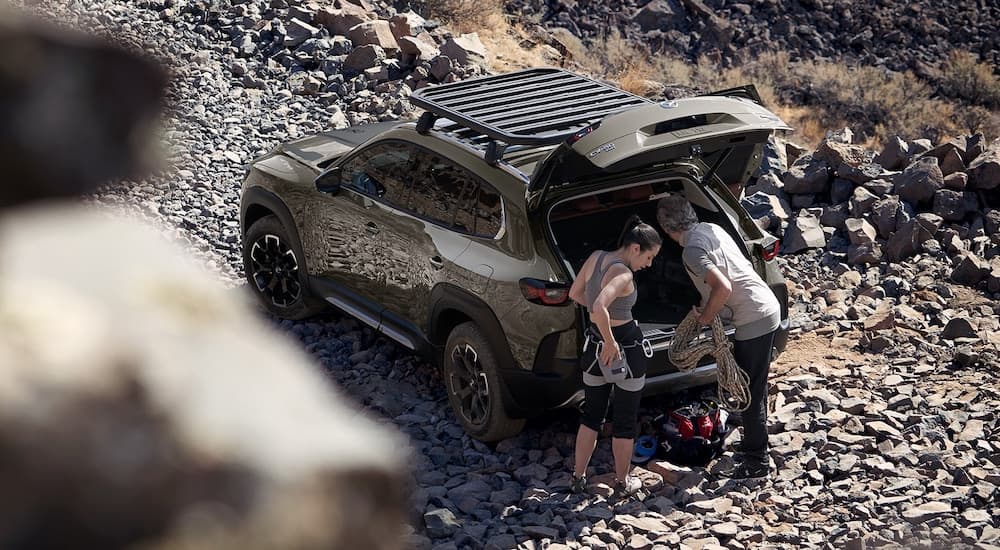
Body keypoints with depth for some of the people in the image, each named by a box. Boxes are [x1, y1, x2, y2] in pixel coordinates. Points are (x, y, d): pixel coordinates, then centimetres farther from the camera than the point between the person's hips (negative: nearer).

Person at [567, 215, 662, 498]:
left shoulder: (595, 257, -2)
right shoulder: (623, 273, -24)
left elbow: (574, 294, 11)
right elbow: (599, 307, -39)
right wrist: (611, 343, -28)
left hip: (594, 344, 7)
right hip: (625, 345, -7)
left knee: (592, 414, 20)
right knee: (625, 420, 11)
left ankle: (578, 478, 25)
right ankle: (622, 483, 23)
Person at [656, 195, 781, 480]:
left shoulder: (692, 250, -18)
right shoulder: (711, 229, 10)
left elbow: (723, 288, -29)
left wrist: (706, 317, -13)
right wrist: (707, 307, 19)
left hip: (754, 320, -10)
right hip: (767, 308, 10)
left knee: (751, 392, -1)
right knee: (753, 386, 22)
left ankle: (757, 462, 7)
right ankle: (754, 445, 35)